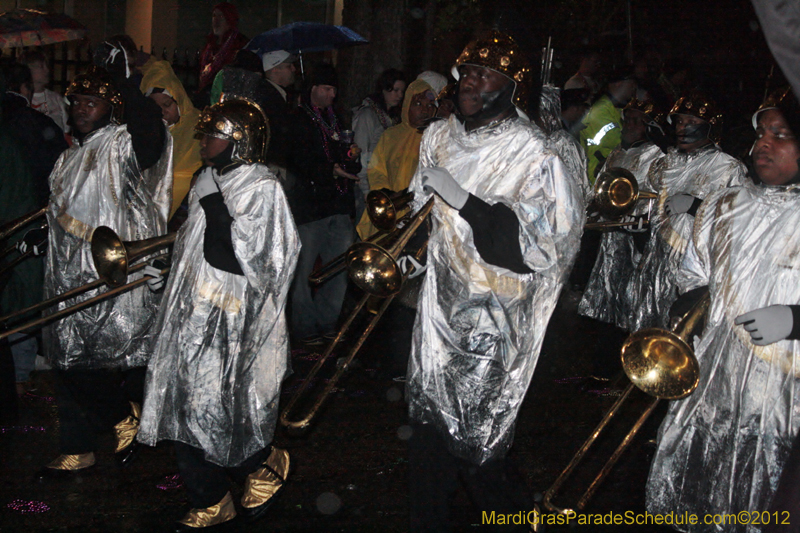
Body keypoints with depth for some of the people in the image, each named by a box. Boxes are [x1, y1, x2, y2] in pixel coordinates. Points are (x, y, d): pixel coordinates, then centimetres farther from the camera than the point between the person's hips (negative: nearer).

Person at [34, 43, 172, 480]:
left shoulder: (122, 146, -10)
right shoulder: (75, 153, 17)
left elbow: (149, 123, -33)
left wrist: (120, 80, -36)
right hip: (70, 277, 9)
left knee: (84, 360, -9)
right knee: (69, 362, 11)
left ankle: (125, 420, 16)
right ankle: (77, 453, 22)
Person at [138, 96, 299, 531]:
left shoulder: (262, 190, -11)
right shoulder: (208, 182, 13)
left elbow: (230, 257, -19)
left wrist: (214, 202, -18)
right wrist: (168, 271, 14)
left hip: (233, 327, -8)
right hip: (192, 318, 8)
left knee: (221, 414, -4)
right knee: (186, 409, 8)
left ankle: (265, 464, 26)